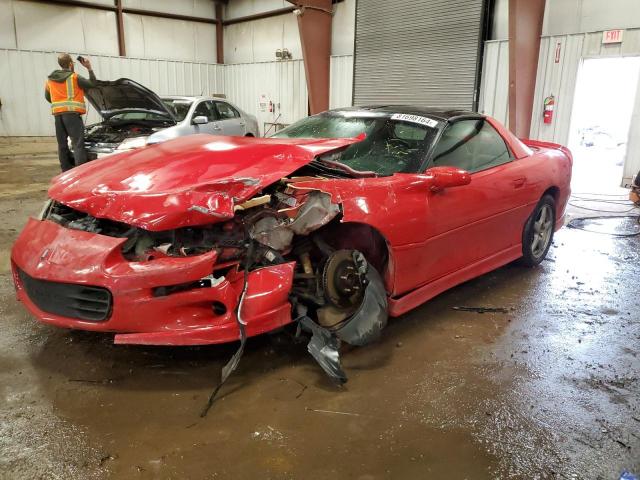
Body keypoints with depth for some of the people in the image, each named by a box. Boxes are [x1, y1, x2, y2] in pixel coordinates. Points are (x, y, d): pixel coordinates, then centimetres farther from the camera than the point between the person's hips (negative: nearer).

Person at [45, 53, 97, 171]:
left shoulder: (50, 79, 17)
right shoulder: (74, 77, -2)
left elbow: (47, 97, 24)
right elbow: (92, 83, 6)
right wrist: (89, 68, 11)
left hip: (58, 114, 6)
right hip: (72, 113, -6)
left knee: (62, 144, 9)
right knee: (78, 143, -10)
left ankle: (66, 171, 10)